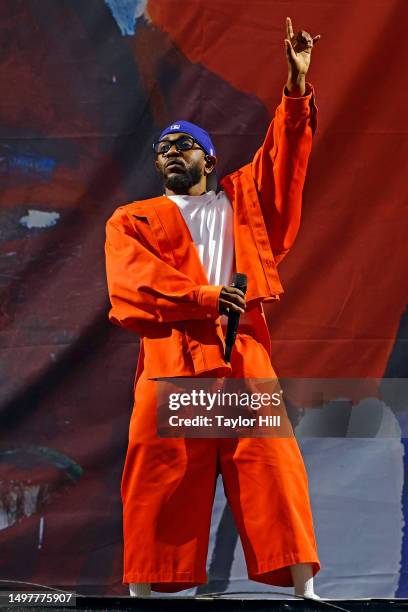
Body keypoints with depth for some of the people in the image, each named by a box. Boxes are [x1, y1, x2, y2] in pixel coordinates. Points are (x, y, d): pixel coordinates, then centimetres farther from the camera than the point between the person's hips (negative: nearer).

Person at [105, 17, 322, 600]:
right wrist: (202, 298, -13)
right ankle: (143, 592, -1)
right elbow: (129, 284, 0)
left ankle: (305, 589, -9)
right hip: (168, 358, -1)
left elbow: (284, 156, 15)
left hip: (243, 355, 1)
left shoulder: (242, 199, 25)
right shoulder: (132, 220, 18)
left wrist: (298, 83, 4)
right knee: (160, 478, -5)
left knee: (272, 467, -7)